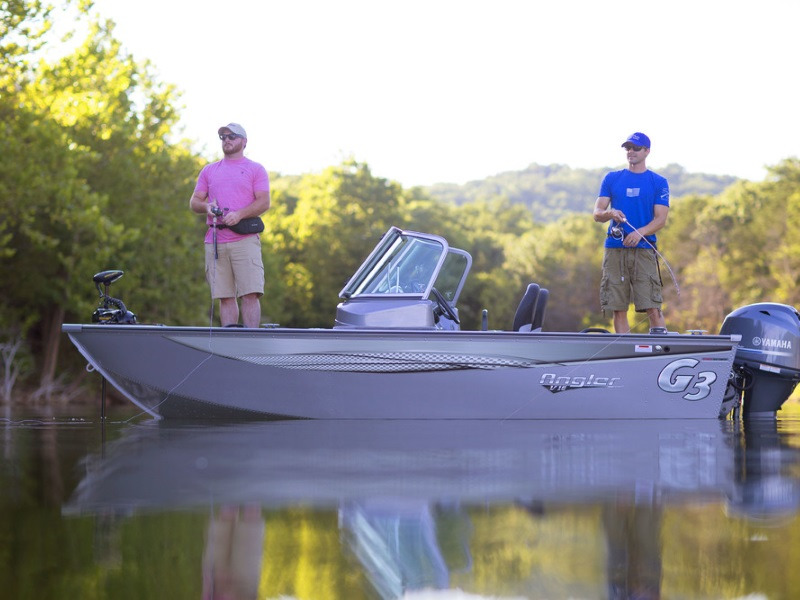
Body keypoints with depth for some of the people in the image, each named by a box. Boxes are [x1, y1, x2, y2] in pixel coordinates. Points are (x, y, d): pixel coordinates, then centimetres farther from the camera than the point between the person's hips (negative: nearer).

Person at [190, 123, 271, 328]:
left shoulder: (256, 170, 9)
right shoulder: (209, 170, 21)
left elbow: (264, 202, -1)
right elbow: (194, 201, 18)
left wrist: (239, 214, -16)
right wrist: (206, 207, -5)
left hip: (245, 240, -3)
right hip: (215, 241, 4)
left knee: (250, 294, -13)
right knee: (225, 296, 1)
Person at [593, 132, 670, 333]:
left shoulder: (658, 182, 8)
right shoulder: (612, 179, 14)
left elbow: (661, 219, 0)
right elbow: (597, 213, 9)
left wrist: (640, 232, -19)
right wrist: (609, 214, -15)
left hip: (644, 249, -2)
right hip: (615, 249, 2)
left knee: (652, 307, -12)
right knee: (618, 309, 0)